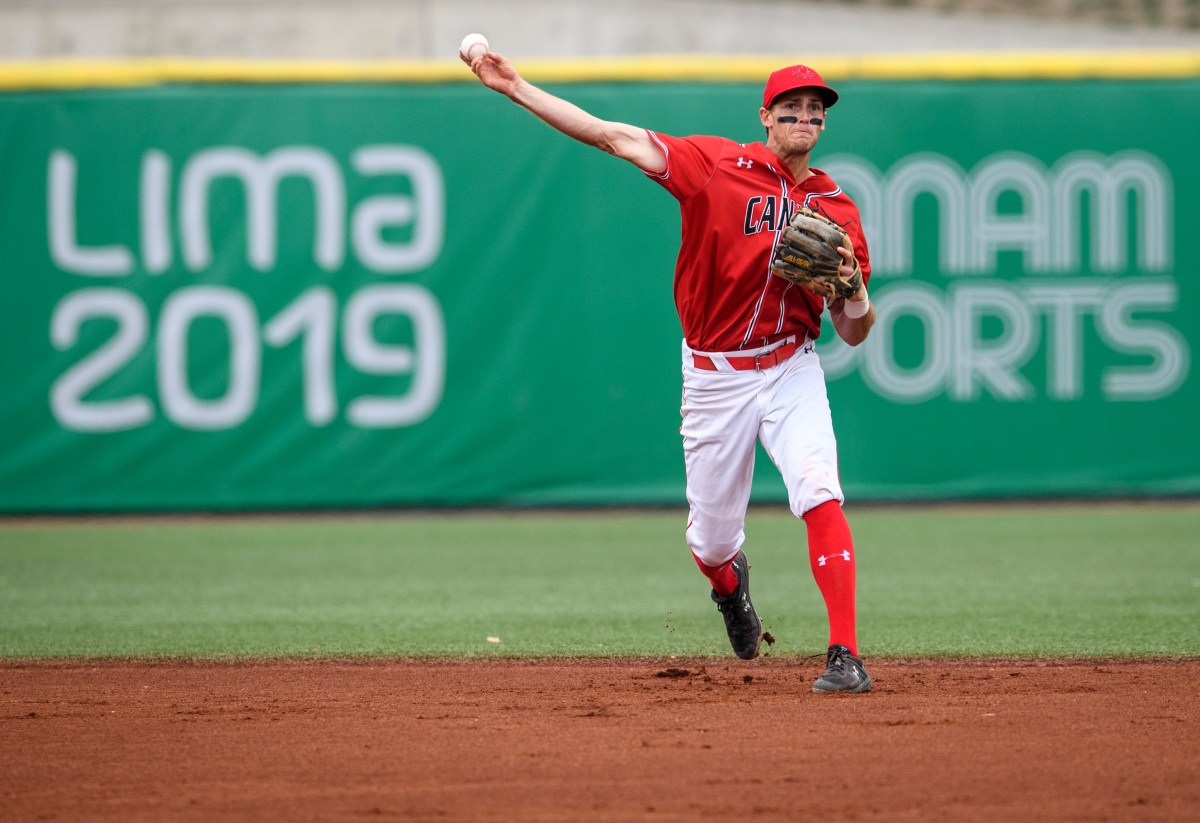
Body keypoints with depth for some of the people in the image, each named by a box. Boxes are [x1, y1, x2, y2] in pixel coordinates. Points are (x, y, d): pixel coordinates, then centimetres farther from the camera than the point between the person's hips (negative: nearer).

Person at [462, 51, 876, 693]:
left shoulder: (836, 209, 2)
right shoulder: (719, 164, -3)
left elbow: (854, 334, 4)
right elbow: (614, 137, -7)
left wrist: (852, 288, -19)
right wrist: (515, 88, -11)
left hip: (790, 370, 0)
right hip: (714, 374, 0)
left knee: (819, 496, -24)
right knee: (711, 541, 8)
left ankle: (844, 656, -22)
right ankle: (729, 582, 47)